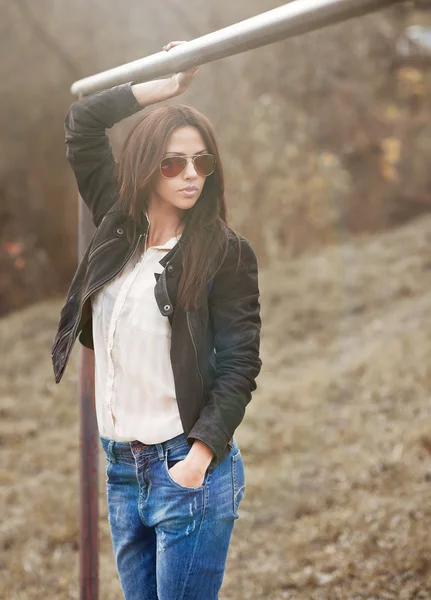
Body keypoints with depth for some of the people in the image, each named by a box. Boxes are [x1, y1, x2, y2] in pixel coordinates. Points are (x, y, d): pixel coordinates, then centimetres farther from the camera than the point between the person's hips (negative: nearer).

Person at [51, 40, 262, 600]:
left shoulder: (227, 251, -6)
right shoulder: (118, 228, 7)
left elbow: (240, 364, -9)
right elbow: (81, 122, 12)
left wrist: (199, 458, -16)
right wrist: (169, 84, 11)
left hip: (188, 469, -5)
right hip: (122, 468, 6)